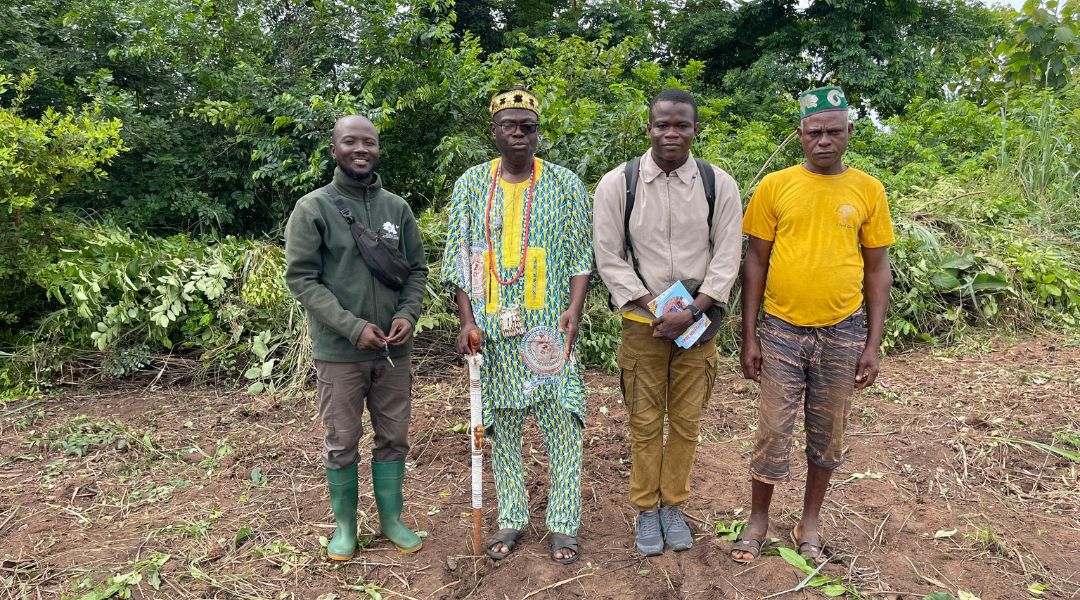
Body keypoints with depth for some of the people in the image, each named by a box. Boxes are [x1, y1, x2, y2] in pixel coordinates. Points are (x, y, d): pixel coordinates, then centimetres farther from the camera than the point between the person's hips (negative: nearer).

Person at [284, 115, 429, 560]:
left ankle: (391, 518, 30)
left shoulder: (397, 207, 5)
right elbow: (300, 278, -10)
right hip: (339, 351, -3)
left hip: (393, 349, 3)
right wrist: (353, 327, -18)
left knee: (394, 438, 12)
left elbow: (417, 269, 10)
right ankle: (345, 525, 28)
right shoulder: (313, 208, -6)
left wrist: (407, 314, -8)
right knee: (341, 442, 8)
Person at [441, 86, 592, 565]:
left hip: (549, 328, -1)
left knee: (561, 423, 2)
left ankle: (564, 524, 16)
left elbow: (581, 255, 3)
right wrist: (467, 319, -5)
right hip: (493, 331, 2)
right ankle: (511, 519, 24)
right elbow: (458, 257, 5)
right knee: (501, 424, 9)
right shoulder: (471, 185, 6)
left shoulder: (564, 184, 4)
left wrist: (574, 309, -11)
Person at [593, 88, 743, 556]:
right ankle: (646, 509, 24)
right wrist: (656, 309, -11)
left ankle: (673, 505, 28)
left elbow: (727, 257, -1)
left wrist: (692, 312, -11)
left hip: (698, 321, 1)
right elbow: (609, 257, -5)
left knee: (686, 421, 10)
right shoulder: (618, 183, -5)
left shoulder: (719, 185, -1)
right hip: (642, 323, -1)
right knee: (645, 423, 8)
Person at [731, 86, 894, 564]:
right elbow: (755, 263, 0)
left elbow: (877, 269, 5)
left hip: (843, 333, 1)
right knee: (772, 433, 5)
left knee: (828, 435, 12)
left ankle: (810, 522, 31)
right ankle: (758, 520, 25)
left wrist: (873, 344, 0)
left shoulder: (868, 191, 1)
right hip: (782, 330, -1)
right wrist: (748, 337, -3)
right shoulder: (775, 186, -2)